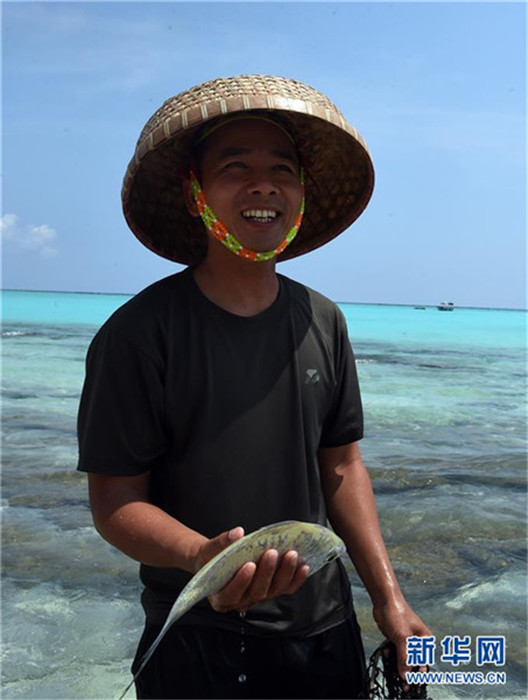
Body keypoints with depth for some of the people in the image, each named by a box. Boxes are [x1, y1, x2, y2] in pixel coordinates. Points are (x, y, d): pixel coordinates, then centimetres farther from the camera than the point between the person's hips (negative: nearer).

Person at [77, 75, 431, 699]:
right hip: (198, 643, -4)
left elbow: (341, 466, 5)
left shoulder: (322, 323, 1)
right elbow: (115, 501, -13)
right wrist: (202, 556, -32)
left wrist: (388, 597, 2)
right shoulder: (137, 334, -15)